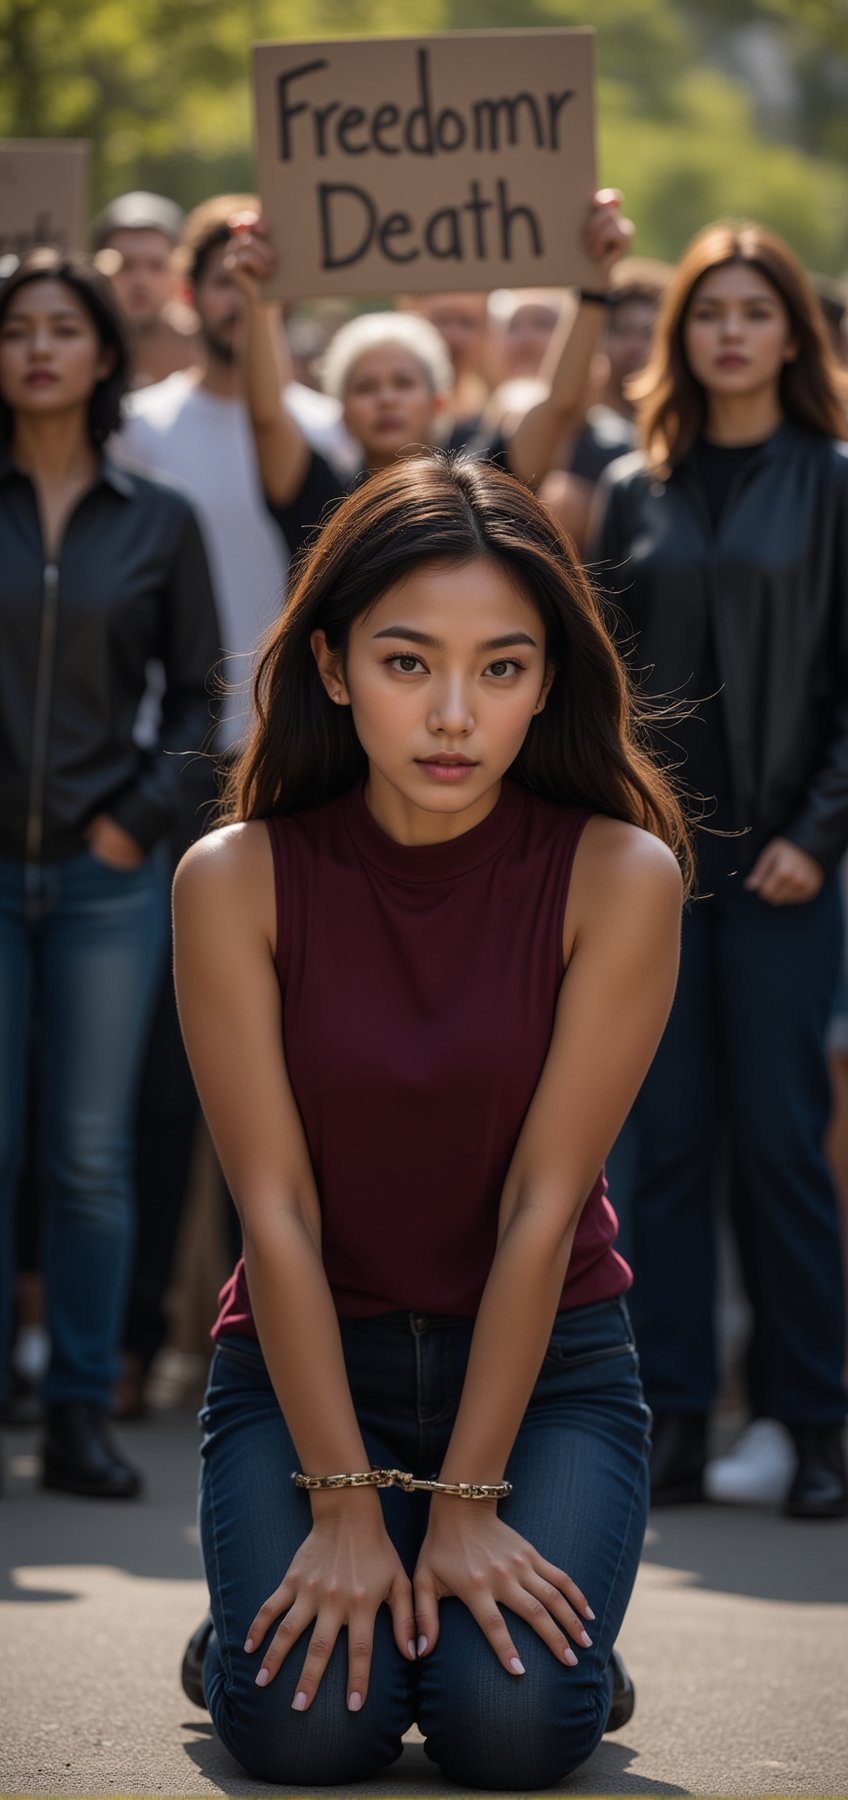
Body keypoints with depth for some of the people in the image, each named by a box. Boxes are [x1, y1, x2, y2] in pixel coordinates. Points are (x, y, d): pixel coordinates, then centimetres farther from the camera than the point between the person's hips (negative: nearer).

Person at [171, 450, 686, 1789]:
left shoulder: (619, 876, -13)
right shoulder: (237, 883, -12)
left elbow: (541, 1210, -14)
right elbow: (278, 1210, -13)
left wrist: (466, 1501, -16)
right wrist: (347, 1505, -17)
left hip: (548, 1354, 0)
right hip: (307, 1355, 0)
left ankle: (531, 1621, 14)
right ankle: (262, 1621, 14)